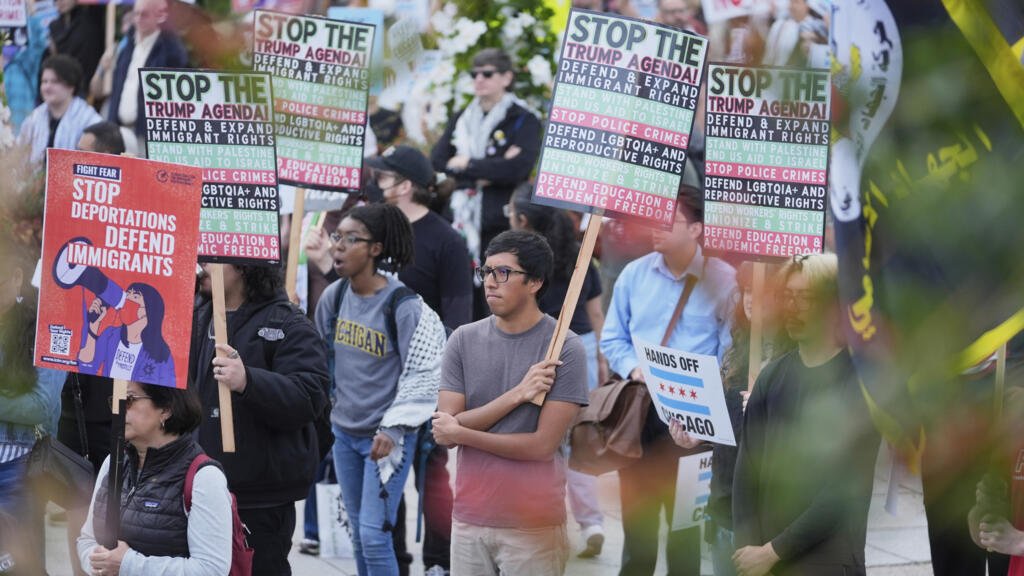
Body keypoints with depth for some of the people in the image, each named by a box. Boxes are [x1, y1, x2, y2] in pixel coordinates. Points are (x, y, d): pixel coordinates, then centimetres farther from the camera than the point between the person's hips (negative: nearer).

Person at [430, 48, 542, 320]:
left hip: (501, 224, -5)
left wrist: (468, 165, -6)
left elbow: (517, 168, -15)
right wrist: (486, 172, -8)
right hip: (463, 221, 5)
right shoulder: (463, 119, 17)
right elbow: (437, 159, 5)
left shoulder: (523, 121, 0)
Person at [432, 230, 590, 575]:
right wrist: (516, 395, -15)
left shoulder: (565, 349, -9)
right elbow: (444, 431, -4)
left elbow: (543, 444, -13)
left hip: (533, 525, -4)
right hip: (469, 519, 4)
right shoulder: (464, 341, 4)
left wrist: (461, 433, -7)